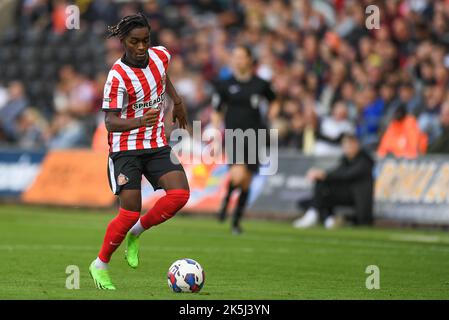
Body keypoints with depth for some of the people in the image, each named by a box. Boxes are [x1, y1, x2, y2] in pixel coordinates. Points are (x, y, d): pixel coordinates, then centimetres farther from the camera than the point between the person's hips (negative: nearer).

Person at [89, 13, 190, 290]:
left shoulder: (160, 55, -1)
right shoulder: (118, 76, -19)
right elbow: (111, 122, -24)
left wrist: (177, 101, 26)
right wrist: (139, 122, -40)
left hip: (157, 145, 5)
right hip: (126, 148, -5)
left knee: (180, 194, -16)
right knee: (131, 213, -11)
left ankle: (136, 232, 7)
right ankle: (100, 265, 10)